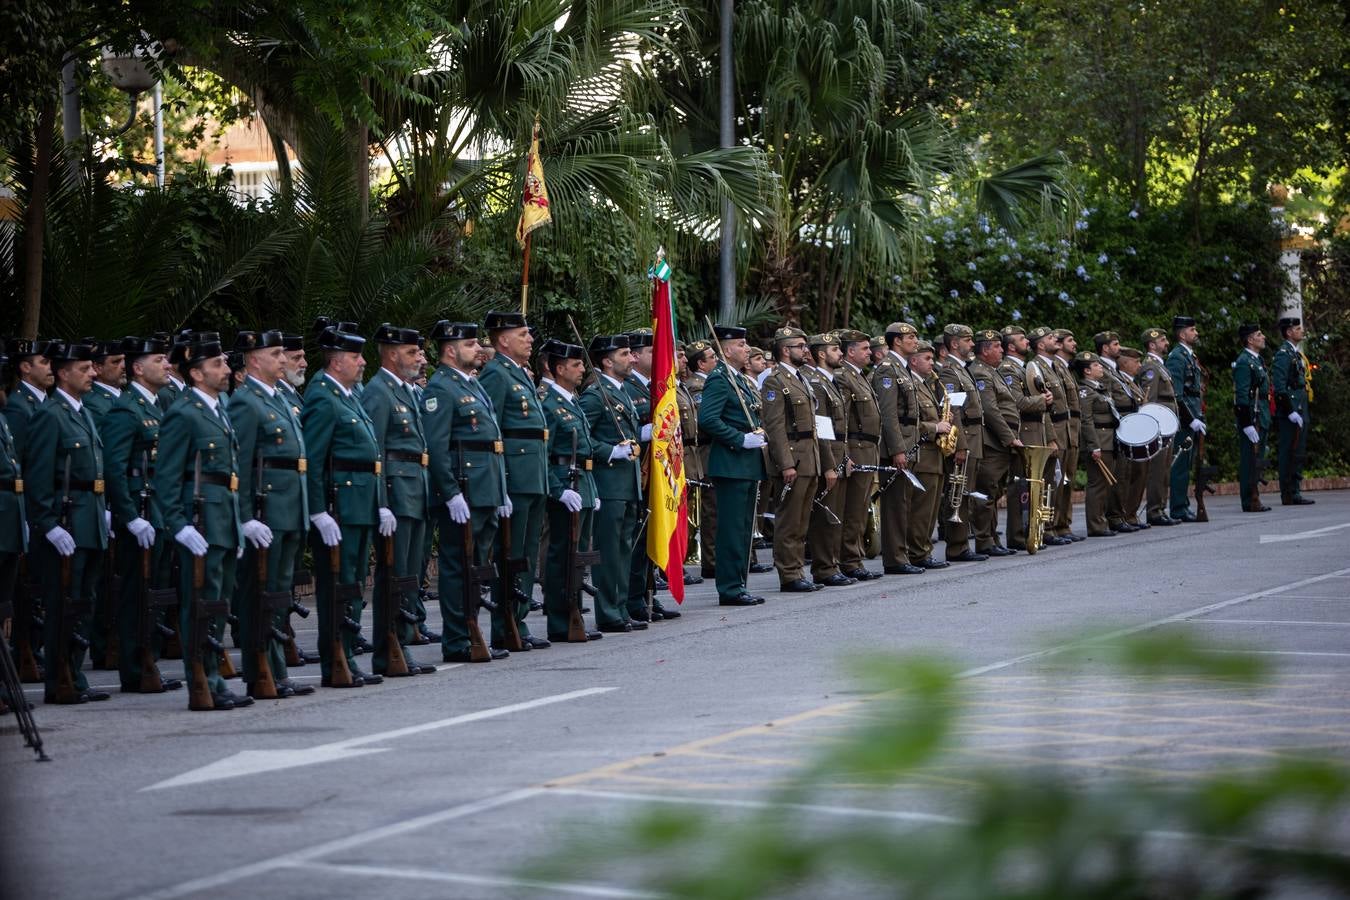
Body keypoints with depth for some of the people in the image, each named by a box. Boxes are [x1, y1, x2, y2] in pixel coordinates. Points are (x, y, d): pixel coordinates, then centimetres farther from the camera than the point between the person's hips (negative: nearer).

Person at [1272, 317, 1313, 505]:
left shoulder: (1296, 354, 19)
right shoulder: (1283, 353, -12)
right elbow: (1279, 386, -19)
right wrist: (1290, 411, -22)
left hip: (1300, 410, 10)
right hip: (1289, 410, -10)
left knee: (1299, 453, 12)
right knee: (1289, 453, -7)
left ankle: (1295, 492, 16)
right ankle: (1289, 495, -6)